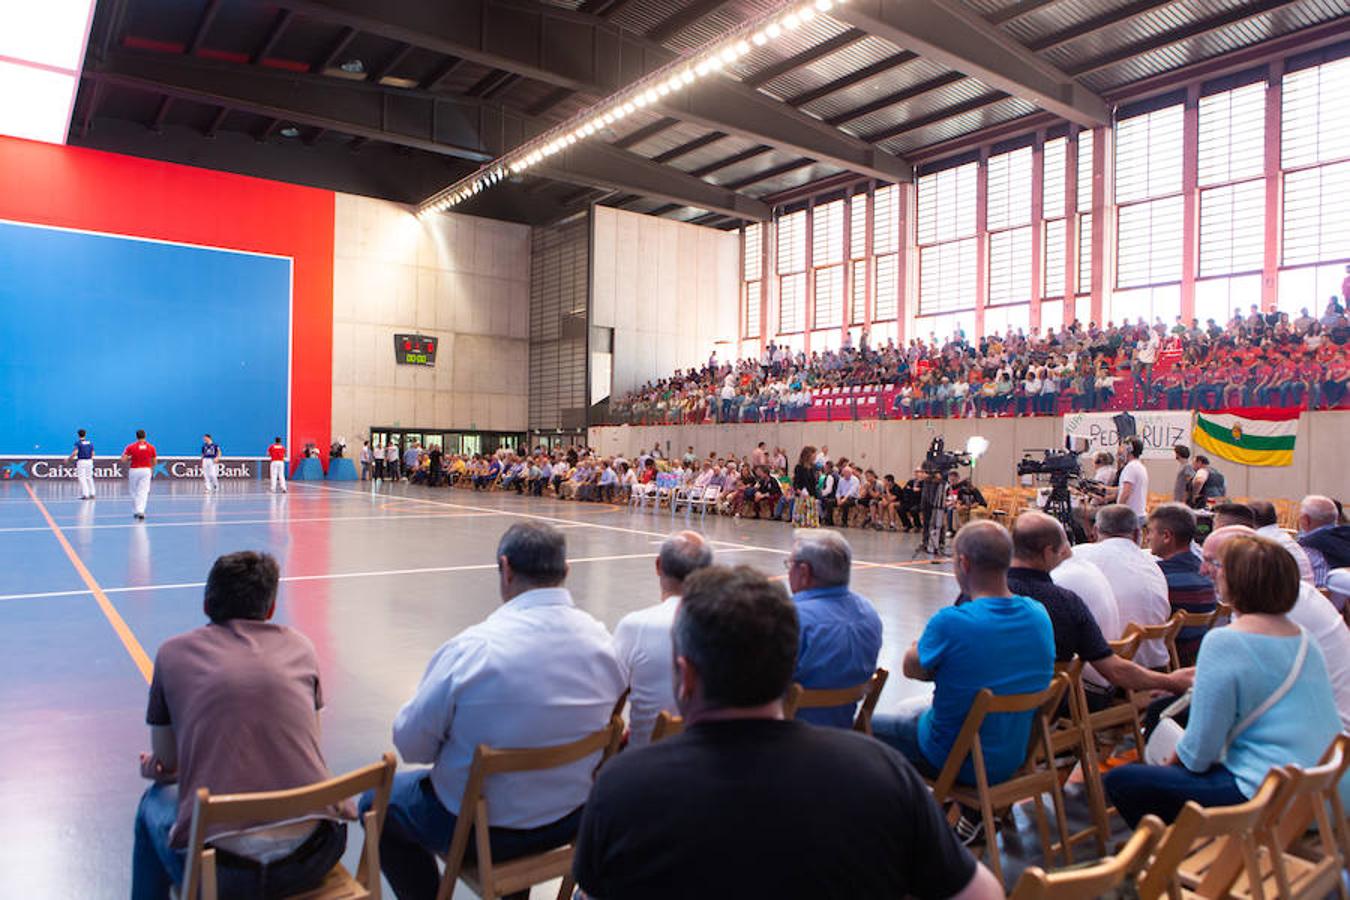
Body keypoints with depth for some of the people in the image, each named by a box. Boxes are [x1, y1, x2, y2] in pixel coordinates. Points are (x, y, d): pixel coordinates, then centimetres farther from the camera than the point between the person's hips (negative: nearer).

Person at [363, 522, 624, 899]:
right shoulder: (602, 639, -11)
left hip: (482, 830, -4)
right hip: (573, 818, 5)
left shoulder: (471, 648, -25)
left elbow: (411, 744, -14)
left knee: (377, 801, 20)